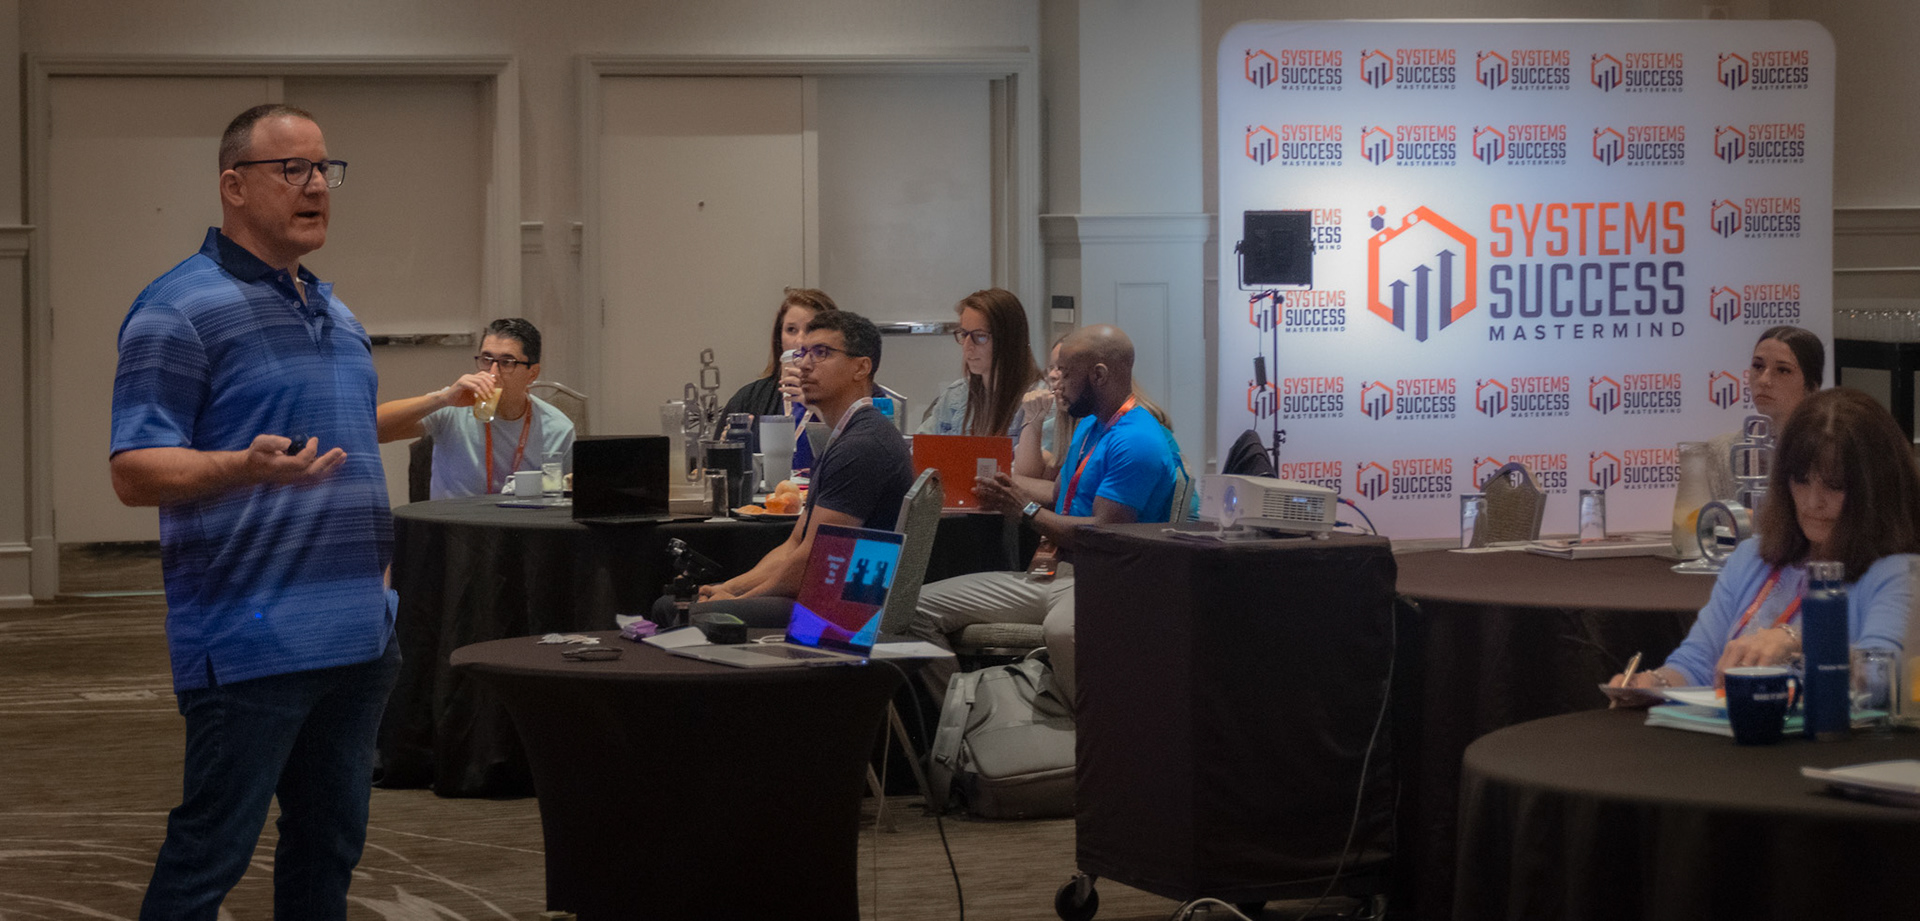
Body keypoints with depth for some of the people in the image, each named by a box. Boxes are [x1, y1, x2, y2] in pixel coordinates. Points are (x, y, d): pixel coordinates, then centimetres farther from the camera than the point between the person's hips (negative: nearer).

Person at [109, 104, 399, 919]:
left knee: (329, 850, 12)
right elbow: (135, 470, -14)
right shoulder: (181, 309, -8)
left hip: (358, 633, 8)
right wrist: (246, 467, -31)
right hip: (251, 643, -8)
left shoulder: (334, 314, 18)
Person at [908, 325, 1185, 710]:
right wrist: (996, 481, 24)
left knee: (1062, 631, -46)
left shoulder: (1137, 442, -14)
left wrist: (1026, 509, -10)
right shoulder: (1089, 425, 19)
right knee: (919, 608, -2)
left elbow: (1105, 533, -20)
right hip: (1050, 573, 10)